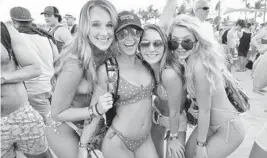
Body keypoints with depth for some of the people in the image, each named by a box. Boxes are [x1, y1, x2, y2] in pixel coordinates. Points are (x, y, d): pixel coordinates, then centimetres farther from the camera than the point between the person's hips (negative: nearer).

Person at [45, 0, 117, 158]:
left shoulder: (109, 55, -14)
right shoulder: (74, 66, -32)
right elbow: (57, 113, -19)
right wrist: (96, 110, -31)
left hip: (90, 127, 6)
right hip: (67, 133, -5)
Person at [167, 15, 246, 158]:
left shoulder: (200, 66, -31)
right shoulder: (185, 60, -8)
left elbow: (204, 110, -23)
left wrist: (201, 144, -12)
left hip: (228, 129, -7)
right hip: (211, 123, 7)